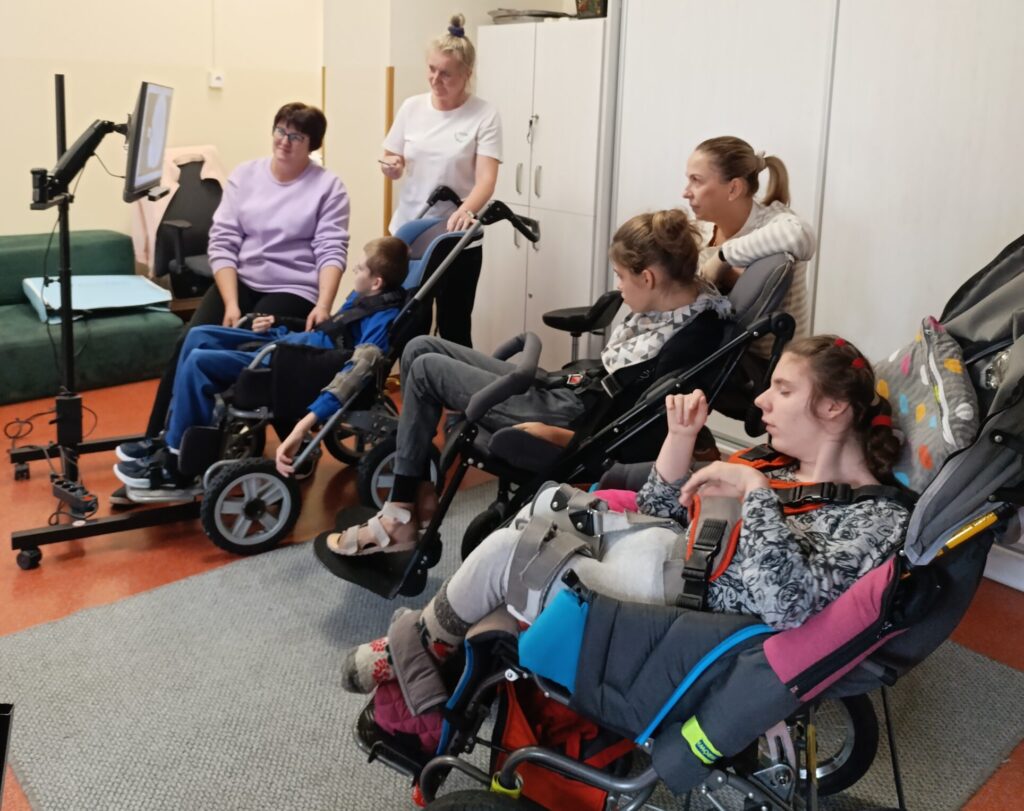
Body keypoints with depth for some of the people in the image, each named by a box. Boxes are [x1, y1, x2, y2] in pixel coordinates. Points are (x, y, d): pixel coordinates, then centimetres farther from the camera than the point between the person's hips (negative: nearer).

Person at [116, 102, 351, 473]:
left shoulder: (328, 187, 0)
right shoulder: (244, 175, 8)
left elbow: (331, 251, -8)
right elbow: (221, 243, 2)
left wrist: (323, 306, -26)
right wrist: (231, 304, -12)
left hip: (292, 291, -3)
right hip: (239, 282, 4)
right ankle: (157, 438, -9)